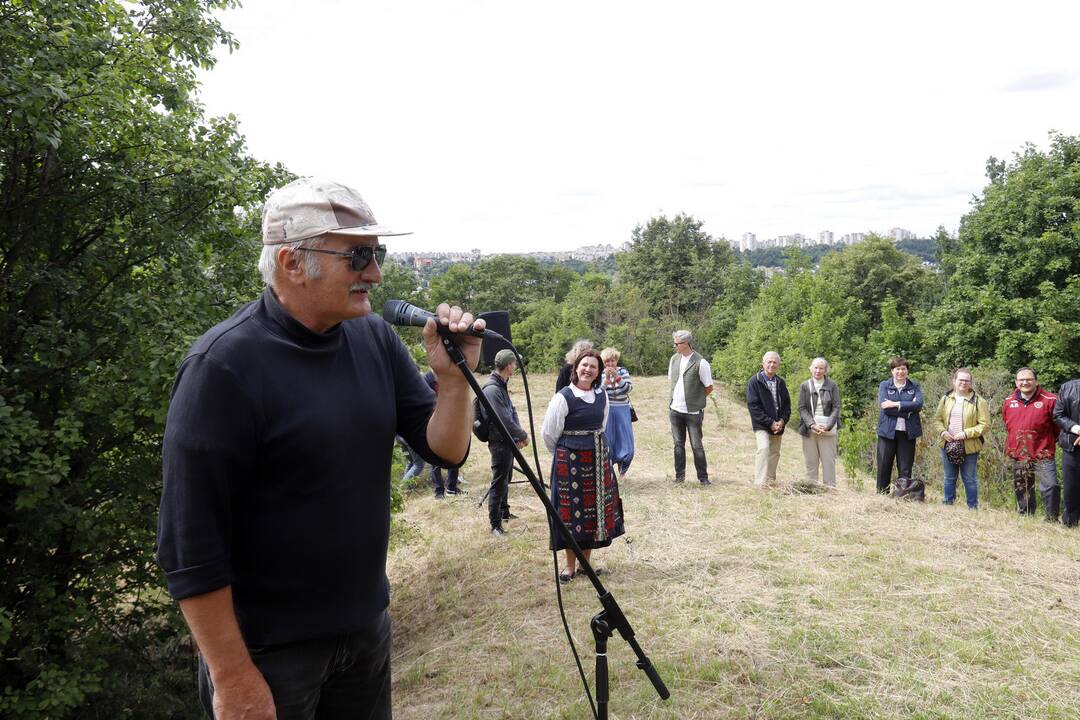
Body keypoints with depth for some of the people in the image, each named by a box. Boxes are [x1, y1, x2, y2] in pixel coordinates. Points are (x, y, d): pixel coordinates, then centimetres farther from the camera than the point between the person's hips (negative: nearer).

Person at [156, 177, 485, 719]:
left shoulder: (374, 337, -2)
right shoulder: (224, 366, -20)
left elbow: (445, 451, 1)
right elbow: (190, 542, -18)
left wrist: (454, 378, -17)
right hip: (268, 651, -6)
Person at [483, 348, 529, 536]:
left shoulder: (502, 385, 9)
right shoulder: (492, 389, -23)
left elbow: (512, 411, 13)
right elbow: (504, 420, -24)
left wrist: (518, 435, 0)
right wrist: (523, 435, -11)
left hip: (508, 441, 10)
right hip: (499, 442, -10)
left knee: (505, 480, 22)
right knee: (498, 483, -1)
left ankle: (504, 512, 38)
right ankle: (495, 524, 8)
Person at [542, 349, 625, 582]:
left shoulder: (602, 395, 4)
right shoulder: (563, 397, -14)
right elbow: (548, 433, -7)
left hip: (598, 458, 6)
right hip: (570, 460, -6)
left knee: (595, 508, 11)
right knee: (572, 509, 2)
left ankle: (585, 561, 25)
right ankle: (570, 565, 16)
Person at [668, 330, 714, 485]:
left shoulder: (700, 363, -13)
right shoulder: (674, 359, 6)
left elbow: (709, 388, -6)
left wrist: (694, 398, 2)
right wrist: (673, 399, 10)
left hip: (693, 412, -5)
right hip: (675, 410, 5)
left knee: (697, 446, 2)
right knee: (678, 444, 12)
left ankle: (703, 477, 14)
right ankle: (680, 476, 20)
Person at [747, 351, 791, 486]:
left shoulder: (781, 382, 12)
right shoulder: (754, 381, -6)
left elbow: (787, 404, 14)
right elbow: (753, 406, -11)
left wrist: (782, 421, -4)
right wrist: (770, 423, -15)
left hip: (778, 425, 6)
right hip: (761, 425, -6)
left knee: (774, 454, 8)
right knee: (764, 449, -22)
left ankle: (771, 482, 18)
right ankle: (760, 483, -23)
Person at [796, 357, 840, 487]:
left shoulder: (832, 386, 5)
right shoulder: (804, 386, 8)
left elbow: (836, 408, 0)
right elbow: (802, 408, 2)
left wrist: (827, 426, -12)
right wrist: (812, 425, -12)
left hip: (828, 430, -1)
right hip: (809, 429, 1)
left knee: (829, 462, -2)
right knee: (810, 462, 3)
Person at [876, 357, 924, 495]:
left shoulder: (914, 386, 9)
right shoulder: (884, 385, 6)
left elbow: (919, 404, -8)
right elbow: (883, 406, -9)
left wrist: (896, 404, -15)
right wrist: (907, 410, -12)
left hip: (907, 432, 1)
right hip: (887, 431, -1)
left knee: (905, 469, 3)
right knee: (884, 467, 1)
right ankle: (882, 497, 10)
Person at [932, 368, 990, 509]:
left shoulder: (978, 401, -6)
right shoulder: (946, 399, 6)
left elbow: (985, 424, -8)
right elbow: (937, 419, 11)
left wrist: (966, 434, -18)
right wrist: (942, 432, -8)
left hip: (969, 447, -3)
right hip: (948, 446, 4)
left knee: (970, 480, 7)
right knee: (949, 478, 15)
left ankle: (973, 507, 18)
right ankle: (948, 503, 26)